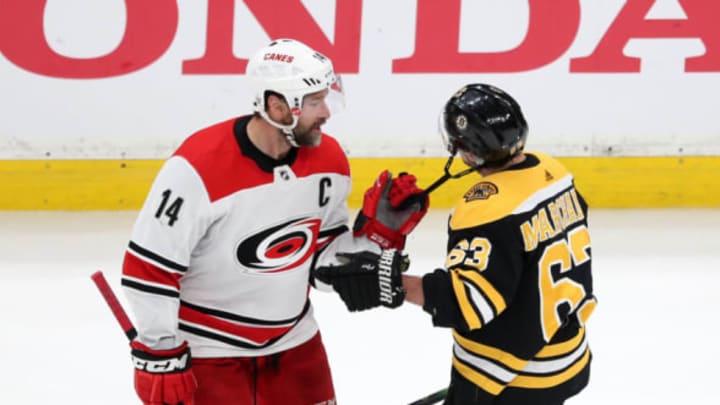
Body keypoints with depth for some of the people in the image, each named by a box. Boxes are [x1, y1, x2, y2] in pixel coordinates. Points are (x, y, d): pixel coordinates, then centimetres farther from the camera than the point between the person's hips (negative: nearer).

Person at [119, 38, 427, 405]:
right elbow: (148, 269, -20)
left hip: (293, 343, 6)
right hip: (207, 352, -6)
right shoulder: (199, 167, -25)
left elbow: (324, 262, 5)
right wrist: (159, 355, -17)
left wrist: (377, 231, -10)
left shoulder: (328, 161, -5)